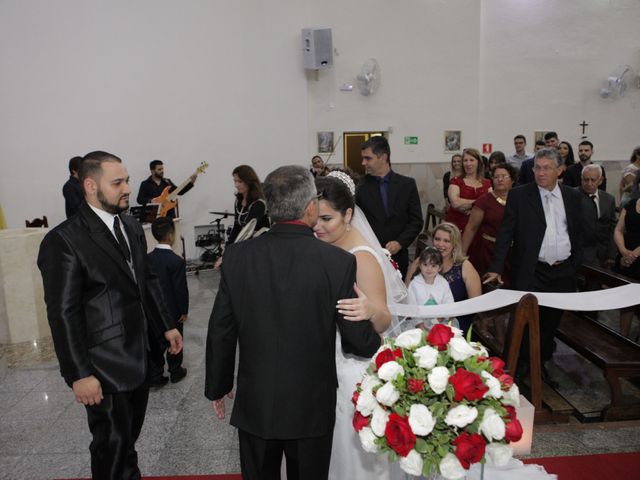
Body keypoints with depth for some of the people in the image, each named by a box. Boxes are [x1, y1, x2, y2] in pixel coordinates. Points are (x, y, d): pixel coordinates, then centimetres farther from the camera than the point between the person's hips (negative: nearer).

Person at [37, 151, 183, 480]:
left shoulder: (132, 227, 7)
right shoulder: (64, 240, -17)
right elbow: (63, 314, -17)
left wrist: (166, 326, 14)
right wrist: (79, 375, -17)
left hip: (138, 358, 7)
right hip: (105, 368, -7)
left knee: (129, 436, 21)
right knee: (112, 444, 10)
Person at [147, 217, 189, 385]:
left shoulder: (148, 258, -4)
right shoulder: (177, 261, -22)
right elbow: (181, 289, -18)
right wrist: (184, 310, -7)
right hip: (172, 310, -5)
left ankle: (155, 376, 18)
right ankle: (175, 372, 27)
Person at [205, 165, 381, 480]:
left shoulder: (236, 256, -11)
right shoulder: (338, 261, -19)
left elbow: (220, 332, -4)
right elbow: (360, 342, -13)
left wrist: (217, 386, 11)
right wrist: (376, 341, 10)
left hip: (254, 404, 2)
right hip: (311, 407, -1)